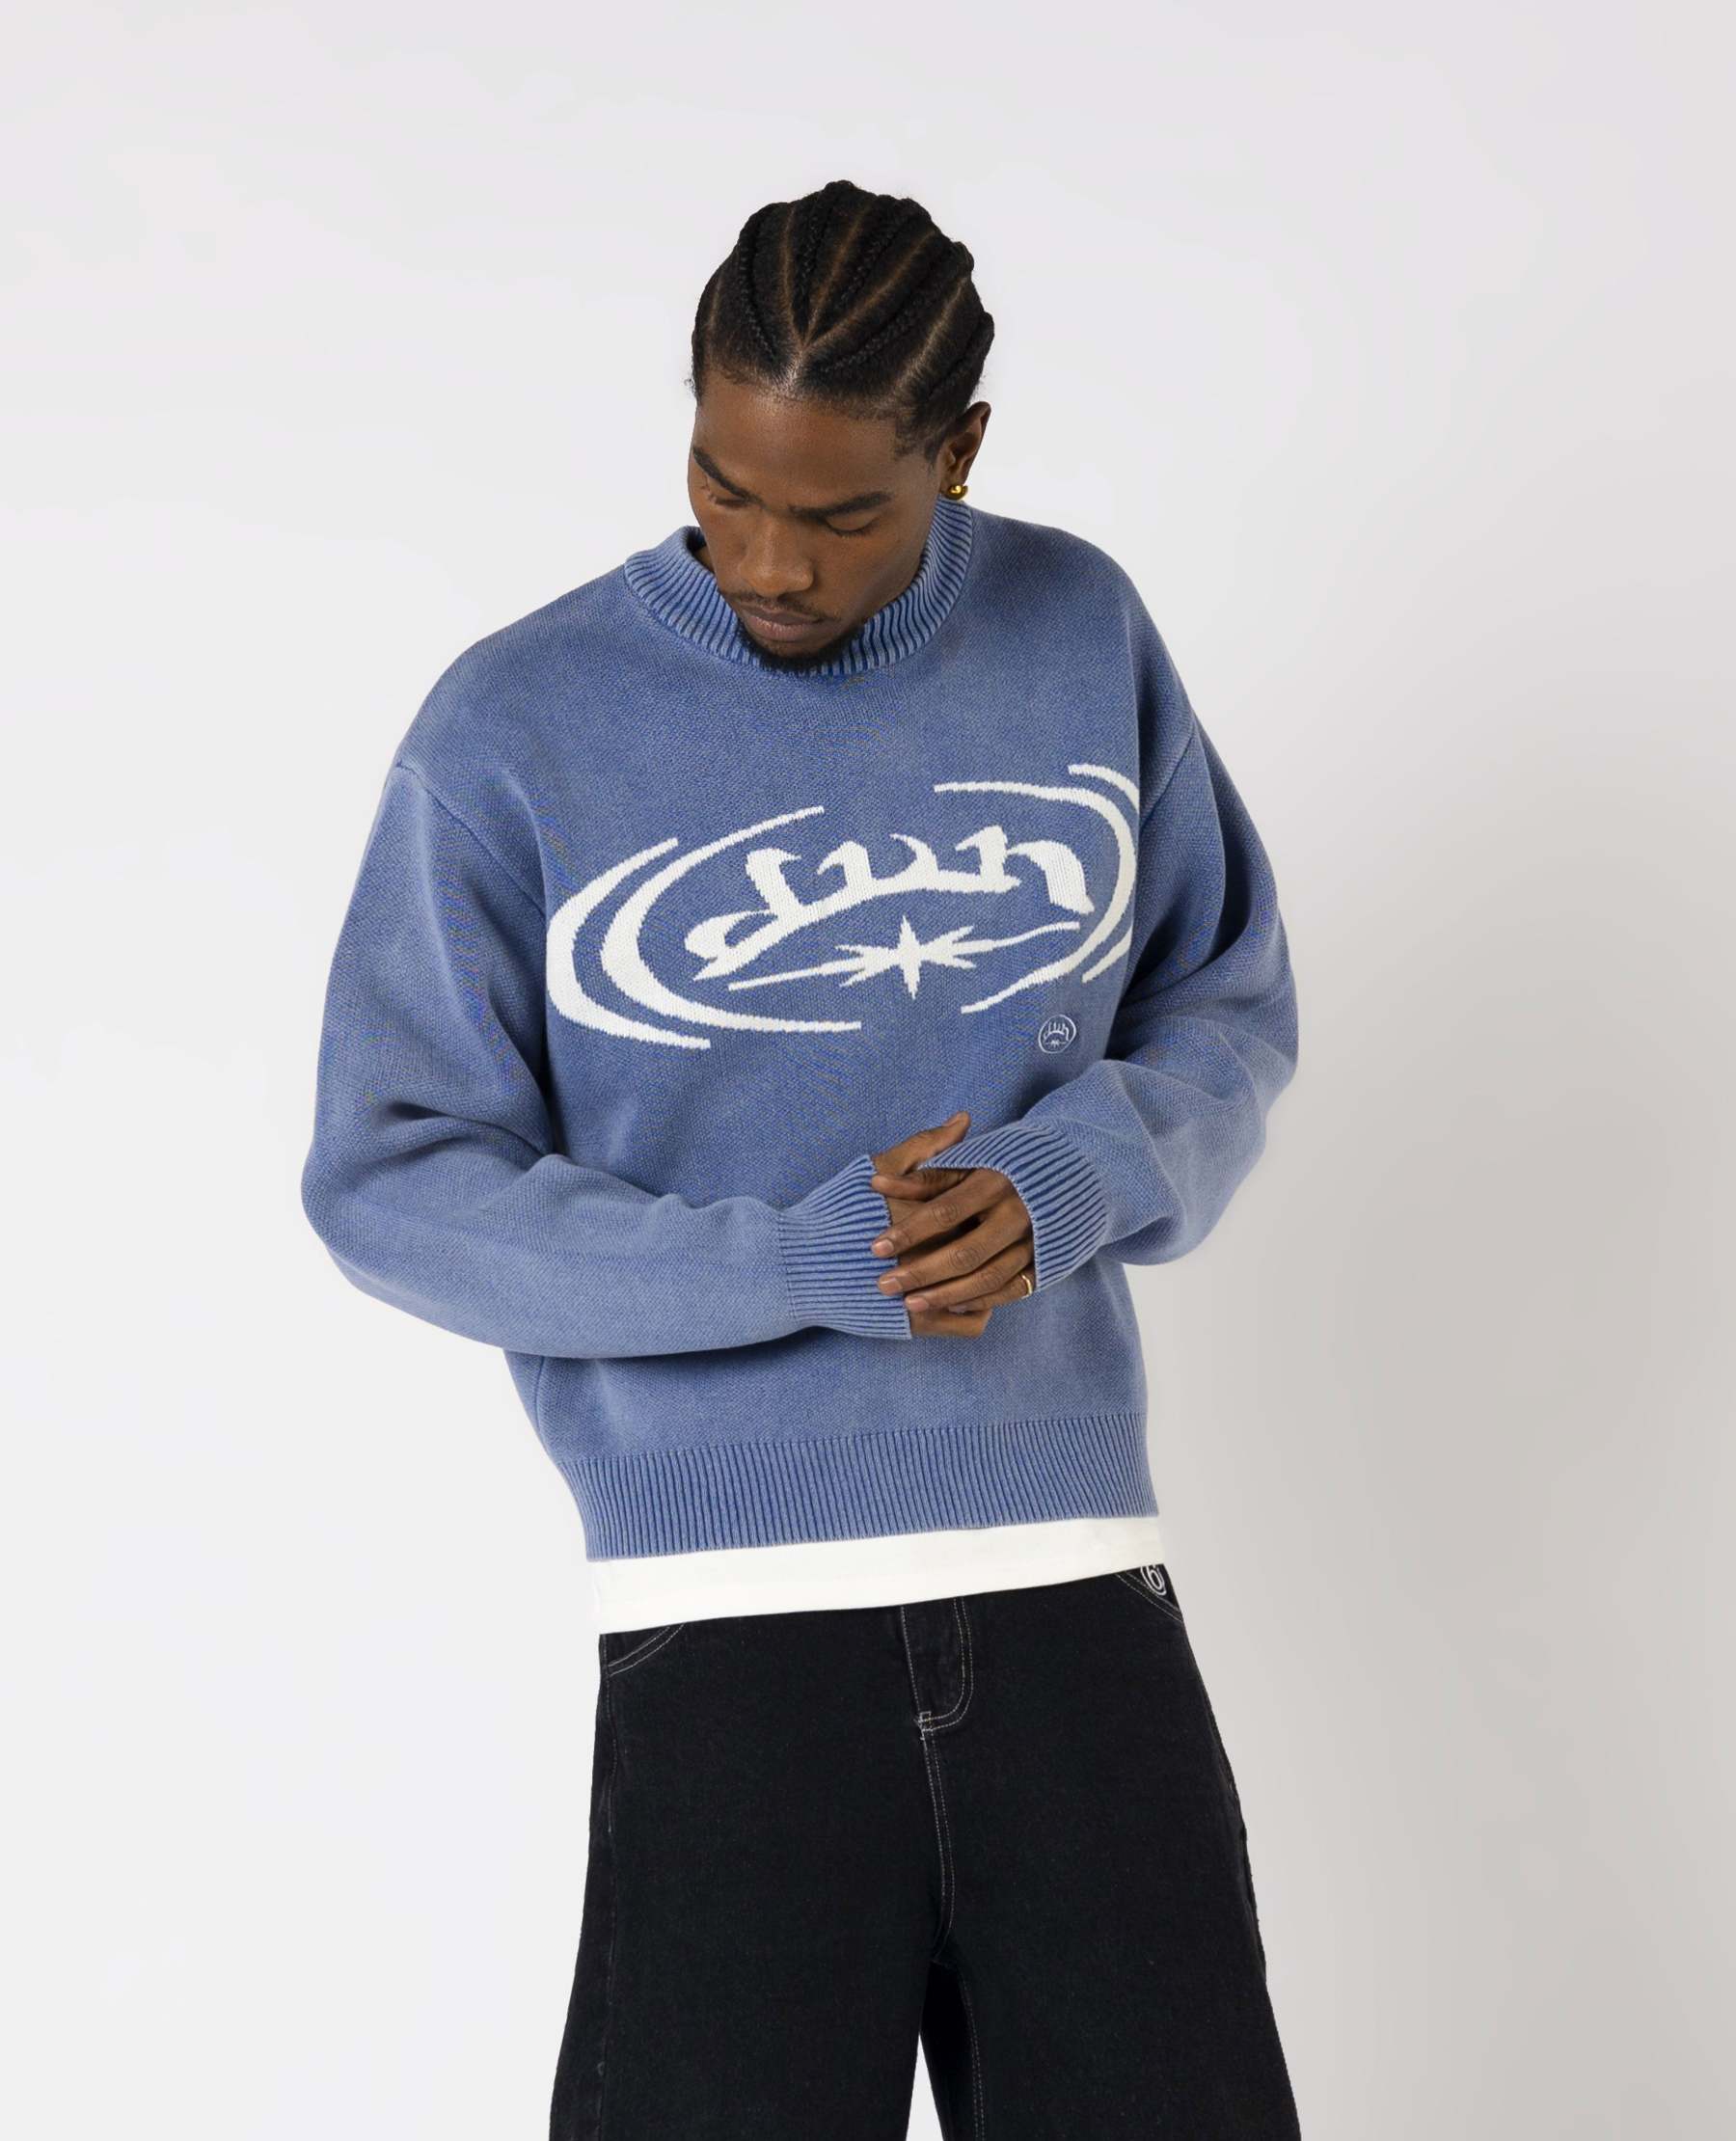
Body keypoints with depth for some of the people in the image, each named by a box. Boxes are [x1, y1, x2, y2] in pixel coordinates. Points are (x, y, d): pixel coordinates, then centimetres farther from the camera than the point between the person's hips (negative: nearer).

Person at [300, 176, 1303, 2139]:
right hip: (729, 1613, -3)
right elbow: (389, 1183, -2)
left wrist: (1063, 1184, -8)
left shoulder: (1083, 635, 7)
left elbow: (1228, 1006, 14)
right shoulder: (514, 731, -3)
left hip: (1074, 1580, 3)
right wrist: (800, 1266, -13)